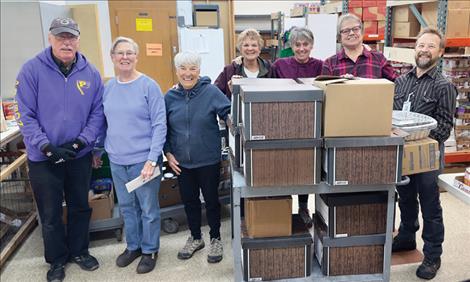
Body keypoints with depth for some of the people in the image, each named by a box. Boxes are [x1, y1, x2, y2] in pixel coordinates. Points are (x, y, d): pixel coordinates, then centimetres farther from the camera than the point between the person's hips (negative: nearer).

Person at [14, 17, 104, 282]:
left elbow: (97, 113, -3)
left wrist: (79, 143, -14)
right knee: (50, 213, 12)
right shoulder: (32, 70, -10)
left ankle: (79, 251, 39)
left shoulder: (91, 73, -4)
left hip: (80, 156, 2)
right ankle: (57, 259, 33)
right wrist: (47, 147, -19)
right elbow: (25, 116, -12)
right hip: (44, 158, -2)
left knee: (81, 207, 17)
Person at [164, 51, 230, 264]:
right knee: (189, 200, 18)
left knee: (211, 199, 12)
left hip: (208, 160, -3)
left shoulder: (211, 92, -10)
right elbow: (164, 128, 6)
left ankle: (215, 239, 33)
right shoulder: (170, 97, -1)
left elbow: (229, 114, -12)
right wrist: (168, 153, -1)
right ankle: (195, 237, 39)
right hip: (181, 162, 3)